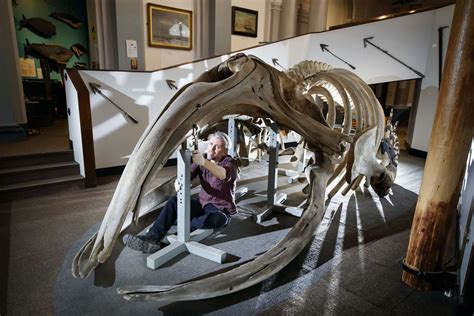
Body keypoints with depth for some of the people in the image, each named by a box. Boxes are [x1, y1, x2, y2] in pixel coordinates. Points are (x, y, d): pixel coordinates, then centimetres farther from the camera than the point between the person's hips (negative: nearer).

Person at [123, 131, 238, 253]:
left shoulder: (230, 162, -14)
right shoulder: (202, 160, 2)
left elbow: (225, 175, -39)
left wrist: (204, 162, -55)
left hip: (221, 210, -5)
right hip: (202, 203, 6)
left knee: (206, 221, -38)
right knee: (174, 202, -15)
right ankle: (152, 237, -24)